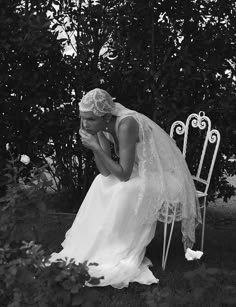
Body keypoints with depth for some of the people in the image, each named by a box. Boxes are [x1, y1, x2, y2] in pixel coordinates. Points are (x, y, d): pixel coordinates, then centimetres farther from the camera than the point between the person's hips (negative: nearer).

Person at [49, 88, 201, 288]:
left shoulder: (126, 125, -29)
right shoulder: (103, 126, -5)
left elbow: (123, 175, -29)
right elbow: (106, 172, -7)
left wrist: (96, 146, -27)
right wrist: (94, 144, -18)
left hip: (165, 177, -9)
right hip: (144, 173, 9)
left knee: (124, 192, -28)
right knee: (101, 184, -3)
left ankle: (119, 256, -11)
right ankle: (93, 246, 4)